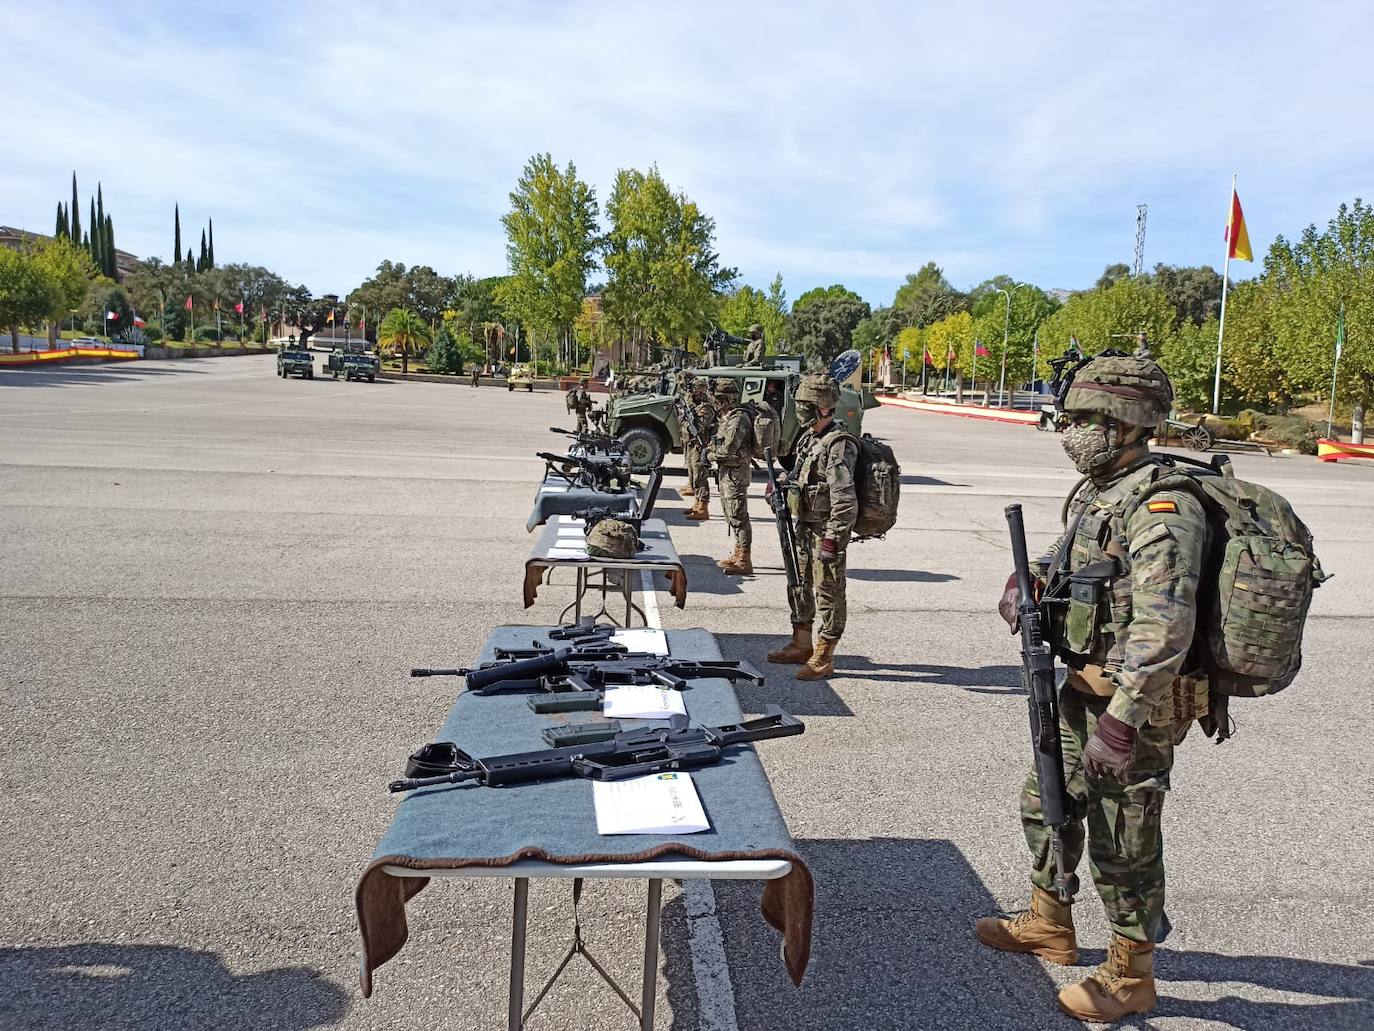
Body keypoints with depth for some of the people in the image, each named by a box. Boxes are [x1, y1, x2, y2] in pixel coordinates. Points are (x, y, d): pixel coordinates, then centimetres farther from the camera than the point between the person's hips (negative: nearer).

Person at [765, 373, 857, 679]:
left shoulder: (838, 445, -21)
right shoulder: (809, 436, 9)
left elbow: (845, 500, -25)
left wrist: (832, 540, -26)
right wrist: (784, 481, 6)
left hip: (826, 530, -10)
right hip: (804, 527, 10)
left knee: (828, 591, 0)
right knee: (801, 585, 19)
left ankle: (823, 658, 8)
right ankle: (801, 644, 33)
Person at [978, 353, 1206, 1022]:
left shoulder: (1161, 506, -22)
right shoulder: (1093, 492, 8)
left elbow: (1163, 627, -29)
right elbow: (1065, 563, 23)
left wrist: (1121, 721, -31)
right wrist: (1028, 583, 1)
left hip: (1135, 702, -10)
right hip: (1082, 690, 10)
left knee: (1123, 844, 5)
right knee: (1047, 803, 21)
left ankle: (1130, 977, 25)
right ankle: (1048, 928, 41)